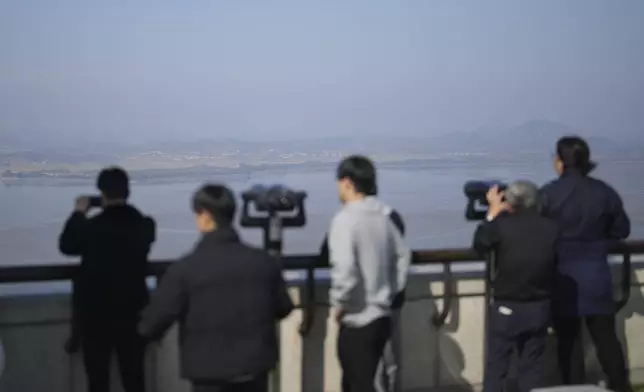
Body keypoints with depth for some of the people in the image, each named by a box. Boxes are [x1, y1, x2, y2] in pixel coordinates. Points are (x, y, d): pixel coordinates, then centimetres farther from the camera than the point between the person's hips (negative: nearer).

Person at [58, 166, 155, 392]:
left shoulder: (92, 226, -15)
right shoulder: (143, 225, -4)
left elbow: (66, 245, 2)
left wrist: (79, 213, 11)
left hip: (96, 311, -3)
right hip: (132, 310, 3)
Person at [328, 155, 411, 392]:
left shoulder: (346, 219, -18)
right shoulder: (382, 217, 6)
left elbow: (344, 269, -27)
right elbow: (402, 257, 14)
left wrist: (339, 303, -12)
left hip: (358, 321, -8)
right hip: (381, 317, 8)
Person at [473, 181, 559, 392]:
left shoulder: (502, 225, -15)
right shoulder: (551, 228, -5)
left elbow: (480, 244, 3)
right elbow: (554, 262, 9)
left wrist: (493, 213, 7)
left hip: (506, 308, -3)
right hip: (539, 307, 3)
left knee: (496, 365, 6)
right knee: (532, 365, 12)